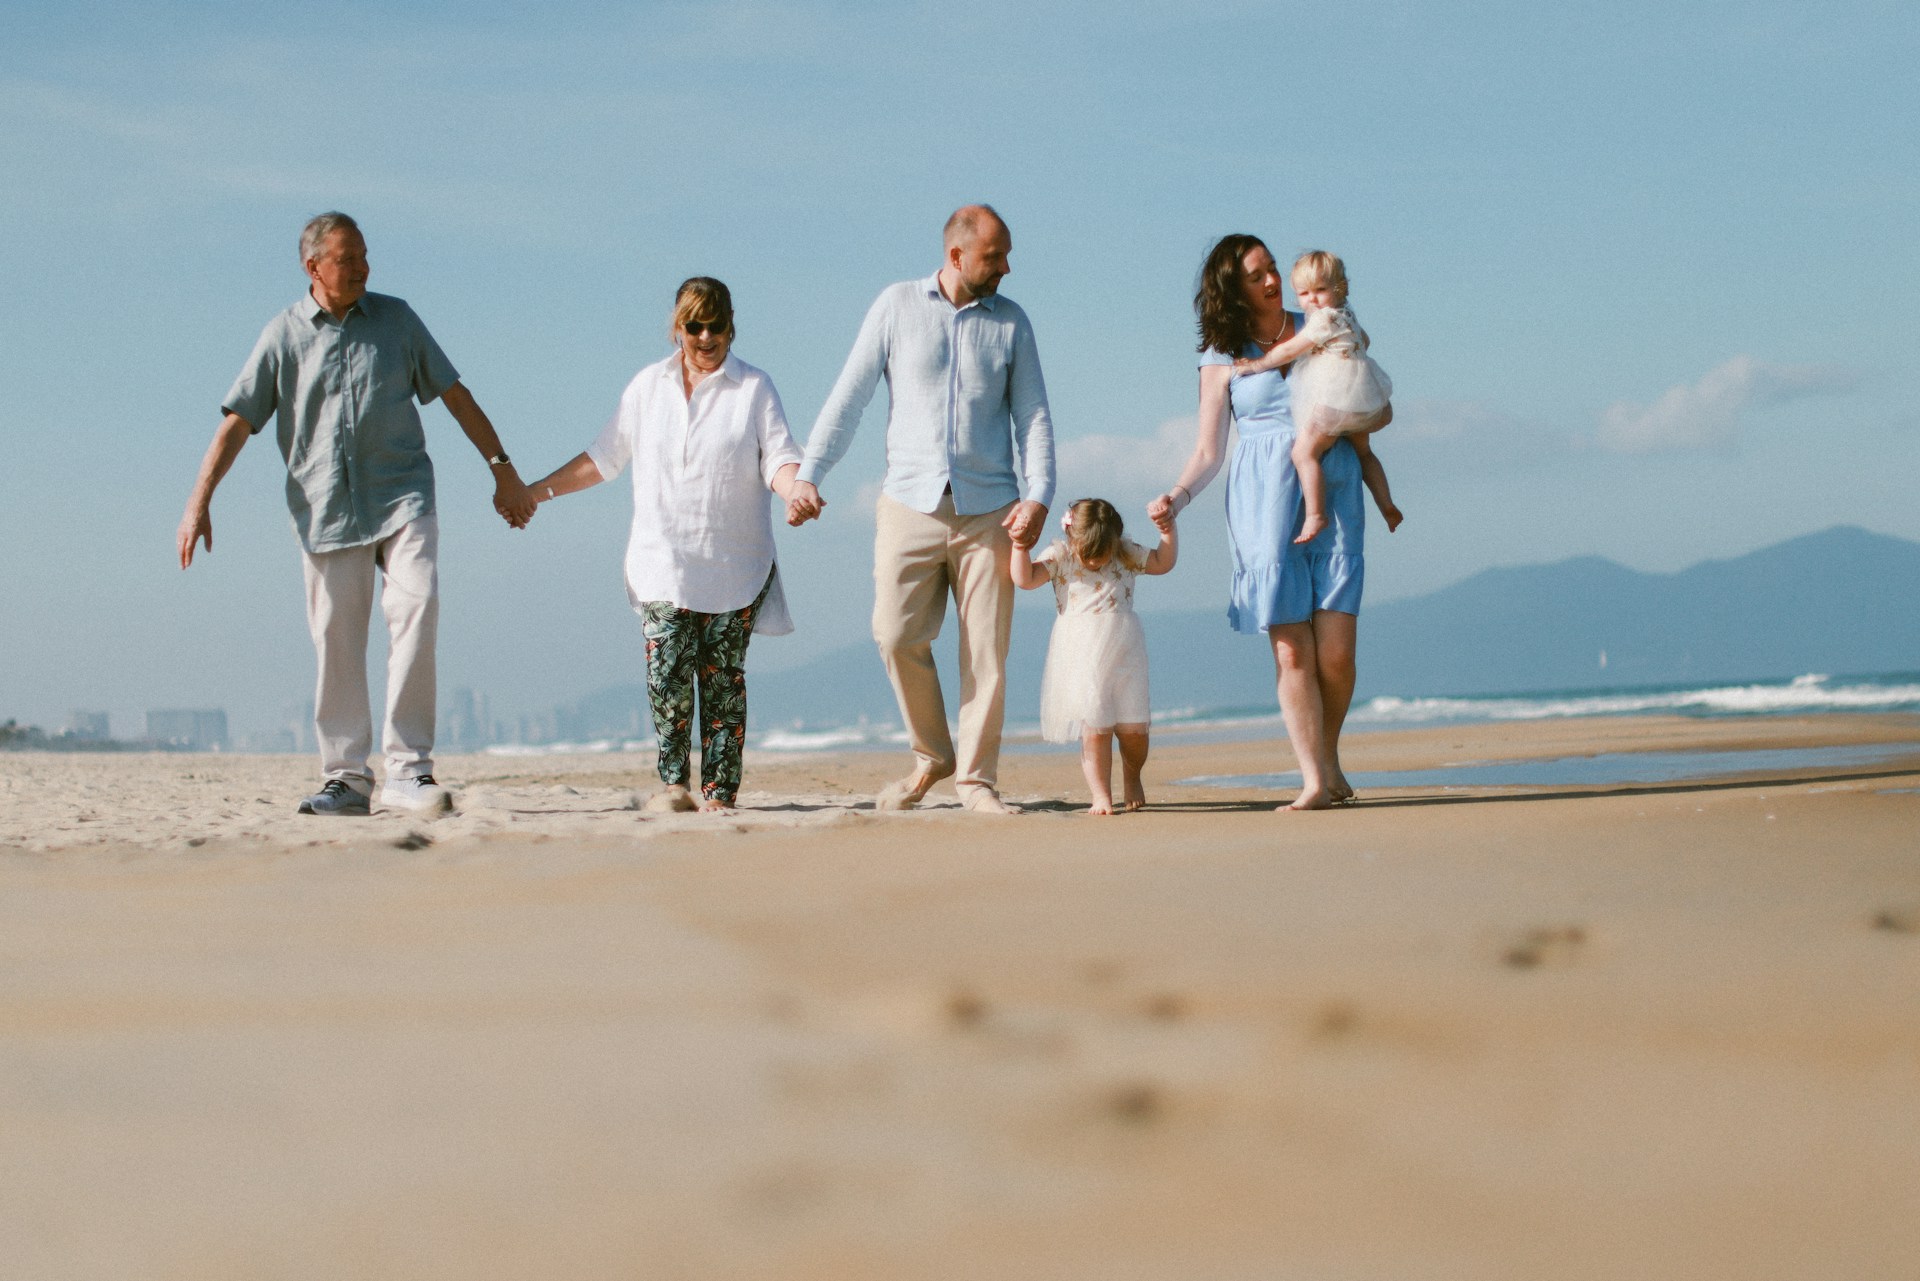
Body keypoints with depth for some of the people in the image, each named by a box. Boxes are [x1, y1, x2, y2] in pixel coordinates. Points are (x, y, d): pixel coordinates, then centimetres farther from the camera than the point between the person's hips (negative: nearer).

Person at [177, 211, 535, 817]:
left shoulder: (395, 319, 10)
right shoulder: (283, 335, 6)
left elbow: (455, 394, 15)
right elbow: (237, 421, 4)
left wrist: (502, 469, 11)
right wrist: (199, 501, -5)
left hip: (401, 495, 0)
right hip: (325, 510, 0)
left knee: (416, 610, -19)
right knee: (336, 645, 1)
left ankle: (408, 770, -17)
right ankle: (346, 778, 10)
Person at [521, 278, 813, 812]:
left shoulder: (754, 388, 5)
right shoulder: (646, 387, 13)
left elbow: (778, 458, -5)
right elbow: (602, 458, 19)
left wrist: (796, 489, -27)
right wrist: (536, 490, 15)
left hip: (736, 566, -1)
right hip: (663, 562, 2)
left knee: (723, 677, -3)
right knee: (668, 673, -10)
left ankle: (719, 789, 1)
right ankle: (673, 783, -2)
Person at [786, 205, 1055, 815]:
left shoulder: (1010, 321, 8)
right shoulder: (898, 305, 5)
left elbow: (1034, 416, 6)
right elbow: (849, 396, 4)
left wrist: (1038, 496, -8)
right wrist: (807, 472, -5)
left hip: (989, 510, 1)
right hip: (911, 505, 0)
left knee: (986, 649, -2)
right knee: (898, 636, -6)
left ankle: (976, 776, 8)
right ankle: (931, 755, 14)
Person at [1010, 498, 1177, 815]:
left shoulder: (1126, 554, 7)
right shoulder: (1059, 556, -1)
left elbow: (1163, 562, 16)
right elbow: (1025, 578, -10)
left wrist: (1168, 530, 4)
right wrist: (1020, 545, -21)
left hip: (1124, 654, 2)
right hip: (1082, 658, -2)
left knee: (1133, 729, 4)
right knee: (1095, 729, -7)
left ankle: (1132, 778, 33)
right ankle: (1101, 797, 5)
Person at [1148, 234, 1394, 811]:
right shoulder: (1222, 359, 8)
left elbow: (1381, 409, 14)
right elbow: (1208, 452, 8)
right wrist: (1176, 498, -10)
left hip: (1333, 493, 1)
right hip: (1266, 503, -1)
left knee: (1335, 649, -7)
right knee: (1291, 649, -9)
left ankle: (1329, 758, 16)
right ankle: (1315, 781, -7)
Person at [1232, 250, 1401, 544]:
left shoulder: (1325, 319, -15)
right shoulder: (1346, 316, 14)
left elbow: (1289, 351, -11)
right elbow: (1363, 340, 35)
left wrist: (1256, 364, -1)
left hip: (1336, 396, -11)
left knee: (1304, 452, -9)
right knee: (1362, 452, 26)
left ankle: (1315, 515, -14)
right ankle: (1387, 506, 29)